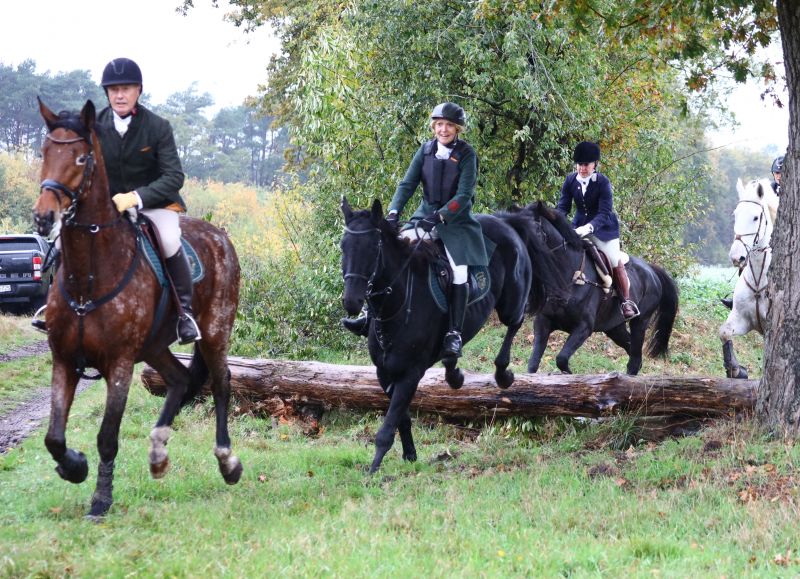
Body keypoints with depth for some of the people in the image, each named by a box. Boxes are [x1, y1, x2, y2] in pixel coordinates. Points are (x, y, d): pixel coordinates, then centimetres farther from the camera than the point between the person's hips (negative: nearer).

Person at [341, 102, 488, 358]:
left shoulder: (467, 155, -8)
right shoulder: (426, 149, 4)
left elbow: (464, 195, -15)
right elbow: (407, 184, -1)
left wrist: (439, 217, -27)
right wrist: (394, 212, -17)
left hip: (456, 220, -4)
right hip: (425, 216, 4)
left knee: (459, 270, -23)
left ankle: (455, 334, -19)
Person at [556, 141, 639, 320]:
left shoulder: (603, 183, -22)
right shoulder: (570, 180, -9)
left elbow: (604, 213, -27)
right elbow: (563, 206, -5)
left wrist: (589, 227, -43)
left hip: (603, 227, -5)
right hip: (580, 226, 5)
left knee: (616, 262, -8)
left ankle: (627, 301, 5)